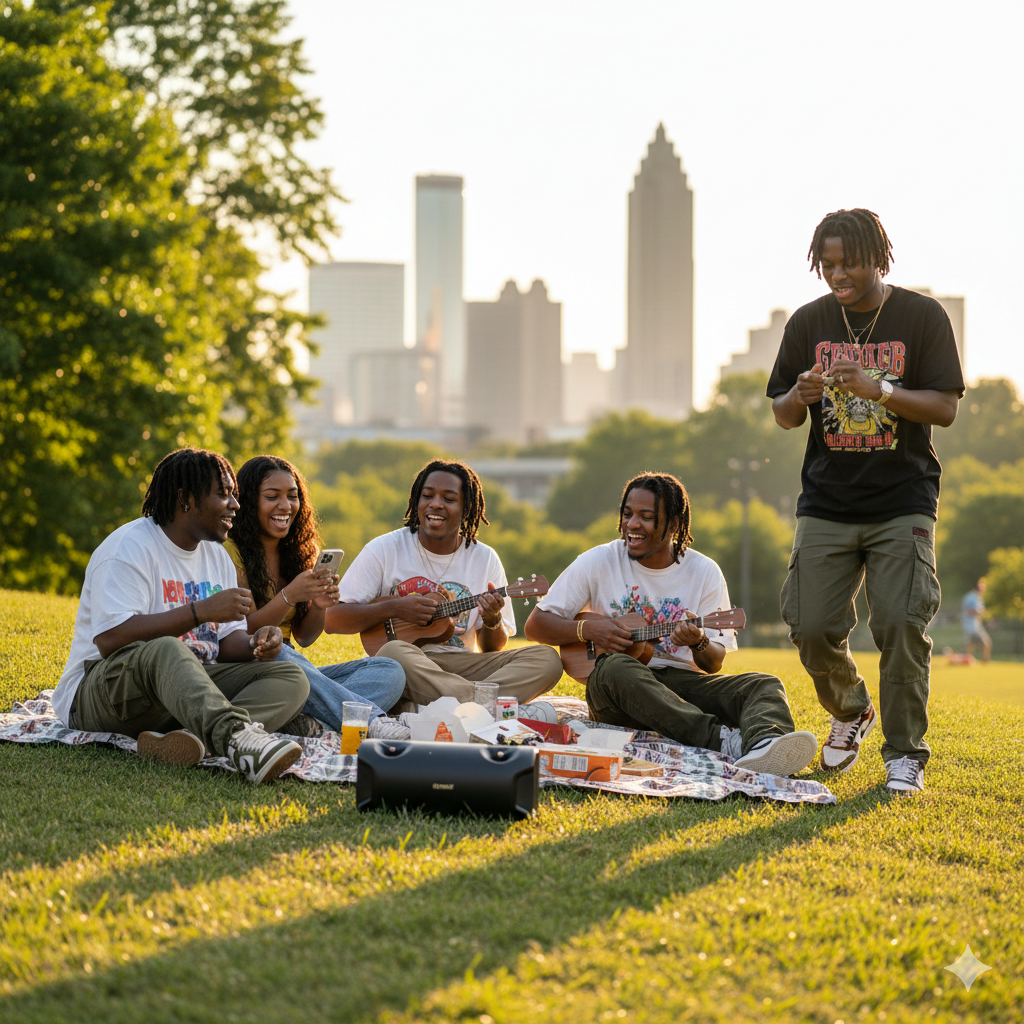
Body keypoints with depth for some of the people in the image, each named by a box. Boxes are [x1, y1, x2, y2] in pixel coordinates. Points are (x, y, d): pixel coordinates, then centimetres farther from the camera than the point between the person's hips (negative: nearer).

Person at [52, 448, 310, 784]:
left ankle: (193, 734, -39)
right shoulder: (130, 546, -11)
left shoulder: (215, 555, 16)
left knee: (292, 679, -12)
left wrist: (254, 645, -10)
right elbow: (111, 639, -24)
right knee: (165, 650, -40)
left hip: (187, 688, 8)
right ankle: (236, 735, -62)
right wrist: (201, 611, -25)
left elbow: (227, 641, 15)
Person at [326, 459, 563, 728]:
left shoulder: (485, 559, 10)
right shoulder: (385, 549, 3)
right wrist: (394, 608, -13)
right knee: (393, 653, -39)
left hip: (462, 663, 4)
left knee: (547, 659, -21)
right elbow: (332, 619, -2)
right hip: (406, 665, -4)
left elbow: (492, 649, 11)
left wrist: (493, 620, -11)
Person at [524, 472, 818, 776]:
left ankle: (763, 746, -61)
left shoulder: (704, 572, 5)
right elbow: (535, 626, 4)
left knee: (765, 685, -23)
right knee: (615, 667, -38)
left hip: (681, 681, 2)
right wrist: (588, 630, -14)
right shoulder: (599, 562, 3)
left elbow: (714, 664, 5)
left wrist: (698, 643, -19)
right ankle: (724, 741, -50)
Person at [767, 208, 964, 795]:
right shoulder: (809, 323, 8)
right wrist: (800, 397, -14)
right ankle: (851, 713, 25)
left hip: (903, 499, -3)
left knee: (901, 624, -13)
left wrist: (880, 389, -21)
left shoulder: (923, 317, 0)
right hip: (827, 503, 3)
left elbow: (946, 408, -6)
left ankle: (906, 752, 1)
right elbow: (783, 418, 10)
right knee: (812, 627, -4)